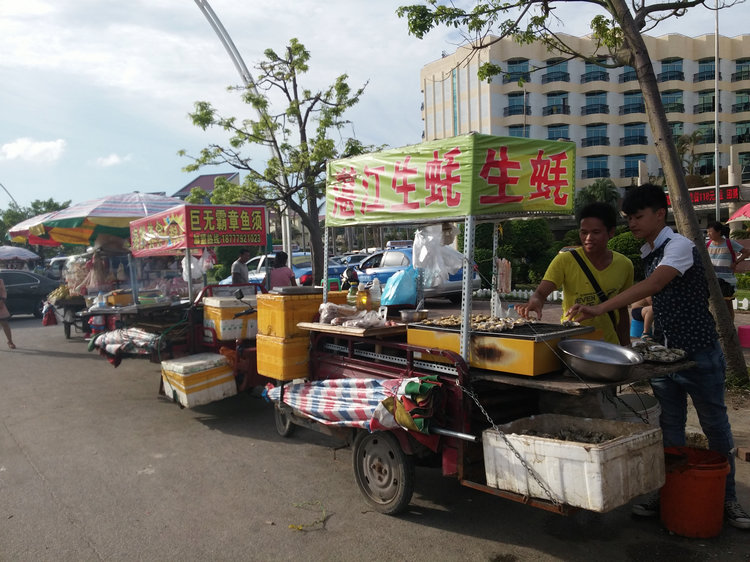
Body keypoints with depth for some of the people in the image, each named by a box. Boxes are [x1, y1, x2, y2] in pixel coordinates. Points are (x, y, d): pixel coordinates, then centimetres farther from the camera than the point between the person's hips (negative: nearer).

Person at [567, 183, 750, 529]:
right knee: (670, 430, 12)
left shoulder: (679, 246, -15)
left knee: (715, 427, 8)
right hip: (664, 354, 7)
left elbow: (653, 285, -32)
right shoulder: (648, 255, 10)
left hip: (699, 354, -7)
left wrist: (601, 308, -40)